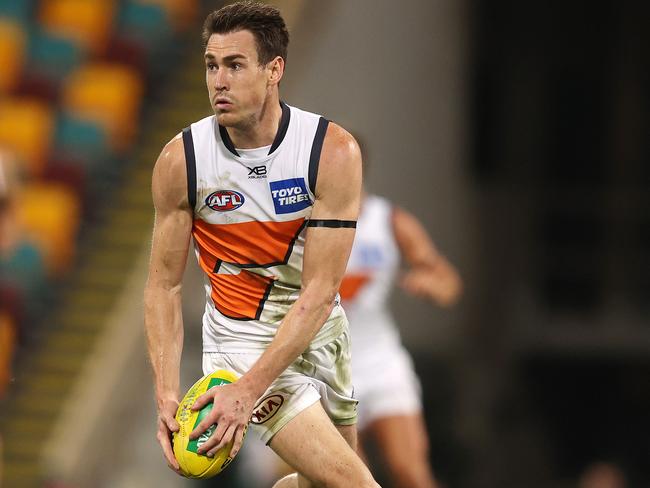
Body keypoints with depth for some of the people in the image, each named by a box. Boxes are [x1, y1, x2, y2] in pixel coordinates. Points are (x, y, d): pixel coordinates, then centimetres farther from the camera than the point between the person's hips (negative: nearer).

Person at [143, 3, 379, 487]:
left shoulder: (334, 152, -18)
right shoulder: (181, 161, -15)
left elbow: (319, 293, -21)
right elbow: (164, 285, -7)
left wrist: (248, 390, -29)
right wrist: (167, 393, -20)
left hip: (321, 329, 3)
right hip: (244, 337, -3)